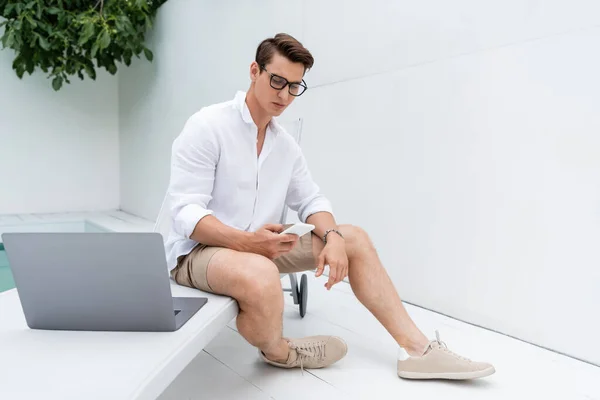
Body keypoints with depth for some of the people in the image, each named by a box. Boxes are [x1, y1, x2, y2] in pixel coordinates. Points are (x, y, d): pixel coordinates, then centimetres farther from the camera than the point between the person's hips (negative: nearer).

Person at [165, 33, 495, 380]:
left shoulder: (286, 143, 8)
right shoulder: (207, 127, -13)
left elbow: (311, 200, 10)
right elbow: (186, 212, -20)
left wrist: (332, 237, -12)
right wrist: (247, 241, -35)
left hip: (260, 246, 7)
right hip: (200, 249, -7)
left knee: (354, 239, -1)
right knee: (261, 277, -41)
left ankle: (417, 348, -2)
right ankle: (278, 351, -5)